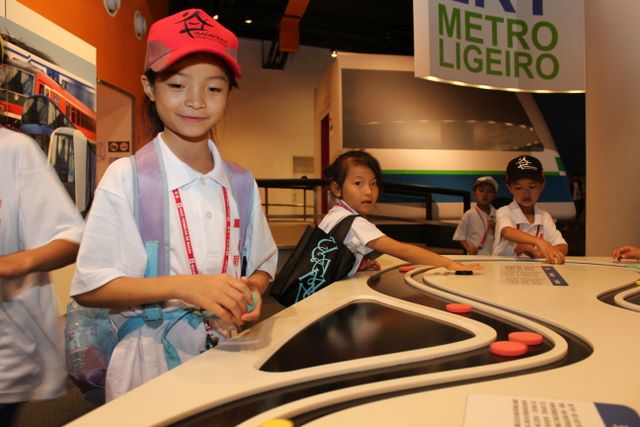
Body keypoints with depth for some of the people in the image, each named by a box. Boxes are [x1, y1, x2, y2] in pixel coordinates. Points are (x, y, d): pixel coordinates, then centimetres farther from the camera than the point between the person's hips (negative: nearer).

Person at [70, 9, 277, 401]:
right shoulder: (126, 177, -11)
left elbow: (261, 264, 9)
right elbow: (89, 288, -13)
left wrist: (251, 291, -13)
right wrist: (182, 286, -26)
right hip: (150, 359, -3)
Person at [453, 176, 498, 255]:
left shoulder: (497, 214, 3)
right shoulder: (469, 215, -5)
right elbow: (460, 236, -1)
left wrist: (496, 228, -9)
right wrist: (468, 247, -13)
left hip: (493, 255, 3)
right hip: (475, 255, -3)